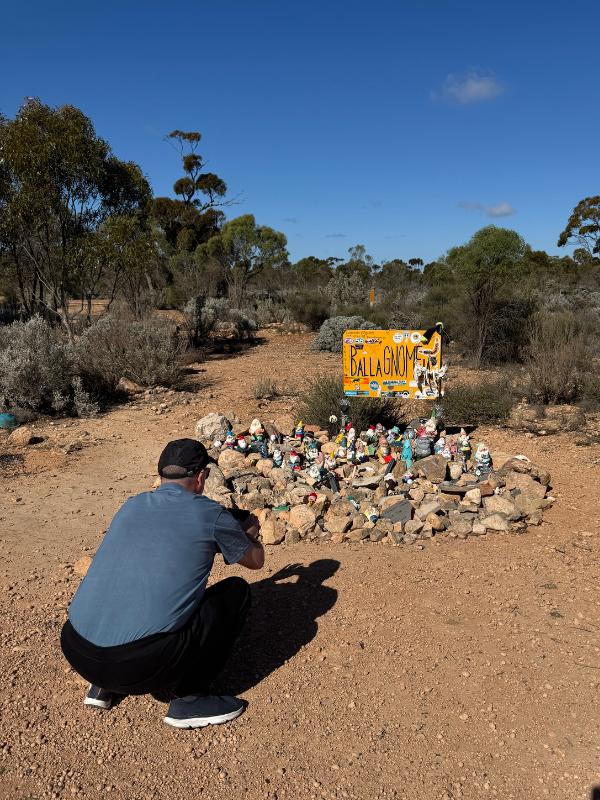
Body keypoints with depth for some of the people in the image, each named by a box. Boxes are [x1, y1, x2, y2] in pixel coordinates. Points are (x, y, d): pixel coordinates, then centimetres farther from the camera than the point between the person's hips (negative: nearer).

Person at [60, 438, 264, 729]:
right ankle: (188, 698, 8)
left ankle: (104, 685, 24)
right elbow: (256, 560, 16)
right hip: (143, 665, -6)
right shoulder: (209, 514, -2)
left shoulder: (132, 506, 13)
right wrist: (249, 532, 38)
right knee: (236, 590, 10)